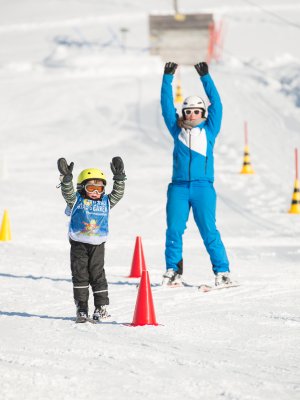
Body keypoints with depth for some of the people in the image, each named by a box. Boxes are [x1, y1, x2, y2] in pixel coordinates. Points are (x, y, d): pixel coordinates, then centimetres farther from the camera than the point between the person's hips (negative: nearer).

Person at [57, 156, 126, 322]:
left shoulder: (106, 202, 9)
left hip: (97, 244, 1)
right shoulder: (76, 200, 1)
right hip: (79, 244, -1)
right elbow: (67, 192, -14)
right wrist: (66, 177, -29)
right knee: (80, 275, 0)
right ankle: (81, 308, 4)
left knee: (97, 274, 2)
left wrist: (119, 177, -7)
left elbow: (117, 193, 3)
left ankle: (102, 306, 8)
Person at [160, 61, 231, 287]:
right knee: (174, 230, -3)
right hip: (179, 187, 2)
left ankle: (222, 271, -1)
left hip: (203, 187, -2)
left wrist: (205, 78, 2)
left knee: (209, 231, -6)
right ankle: (173, 271, 5)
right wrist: (168, 78, 10)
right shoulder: (177, 131, 13)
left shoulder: (209, 130, 10)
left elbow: (216, 105, 6)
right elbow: (167, 106, 13)